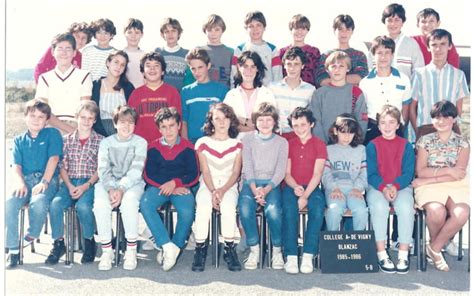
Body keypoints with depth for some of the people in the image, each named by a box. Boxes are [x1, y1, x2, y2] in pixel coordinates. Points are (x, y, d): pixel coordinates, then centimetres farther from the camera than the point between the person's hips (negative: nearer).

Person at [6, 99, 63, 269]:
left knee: (38, 202, -36)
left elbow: (54, 158, -3)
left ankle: (32, 235, -5)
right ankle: (13, 249, -18)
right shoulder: (19, 140, 19)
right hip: (26, 180, 3)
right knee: (9, 203, -28)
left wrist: (44, 182, -16)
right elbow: (16, 165, 9)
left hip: (47, 180, -3)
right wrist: (20, 182, -14)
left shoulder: (52, 134, 9)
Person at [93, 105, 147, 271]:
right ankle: (106, 251, -20)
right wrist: (111, 189, -20)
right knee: (100, 203, -31)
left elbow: (136, 170, -8)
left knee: (129, 201, -36)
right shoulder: (106, 143, 11)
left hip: (132, 183, -2)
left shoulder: (140, 142, 4)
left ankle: (131, 251, -25)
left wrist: (122, 189, -24)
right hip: (108, 183, 2)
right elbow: (103, 170, -1)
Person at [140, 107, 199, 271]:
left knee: (187, 211, -33)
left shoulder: (187, 147, 3)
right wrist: (167, 186, -11)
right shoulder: (153, 147, 7)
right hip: (158, 186, 1)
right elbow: (149, 175, 3)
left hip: (181, 187, -1)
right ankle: (168, 246, -32)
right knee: (145, 204, -32)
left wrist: (175, 183, -15)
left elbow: (194, 175, 0)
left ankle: (175, 247, -12)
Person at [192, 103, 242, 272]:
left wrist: (222, 190, -16)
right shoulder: (203, 143, 8)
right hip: (207, 185, 0)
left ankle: (229, 249, -21)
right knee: (203, 207, -33)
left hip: (229, 186, 0)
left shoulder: (237, 144, 8)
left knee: (228, 207, -34)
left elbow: (236, 173, 1)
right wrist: (213, 191, -16)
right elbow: (205, 172, 1)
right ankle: (200, 249, -21)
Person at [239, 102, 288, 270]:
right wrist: (254, 189, -16)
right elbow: (247, 167, 1)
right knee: (245, 208, -30)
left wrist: (266, 189, -16)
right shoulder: (248, 140, 11)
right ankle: (254, 249, -15)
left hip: (272, 183, -1)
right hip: (251, 183, 1)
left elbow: (280, 171, 0)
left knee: (273, 210, -31)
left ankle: (277, 250, -11)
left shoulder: (282, 142, 9)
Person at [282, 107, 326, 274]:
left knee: (318, 209, -33)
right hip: (291, 187, 1)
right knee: (289, 210, -31)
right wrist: (295, 187, -13)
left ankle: (308, 255, -31)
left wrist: (305, 196, -16)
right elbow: (287, 173, 9)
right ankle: (291, 256, -33)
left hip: (312, 187, -1)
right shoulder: (289, 145, 15)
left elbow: (317, 174, -3)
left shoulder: (319, 145, 8)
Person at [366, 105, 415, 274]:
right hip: (377, 187, -1)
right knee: (379, 207, -33)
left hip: (401, 186, 1)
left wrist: (395, 187, -18)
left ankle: (403, 254, -21)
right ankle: (381, 254, -26)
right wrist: (383, 188, -19)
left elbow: (408, 172, 0)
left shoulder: (406, 146, 8)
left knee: (406, 208, -31)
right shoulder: (372, 146, 6)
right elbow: (371, 173, -1)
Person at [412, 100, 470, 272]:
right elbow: (420, 171, -2)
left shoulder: (462, 143, 10)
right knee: (437, 212, -34)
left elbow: (460, 174, -3)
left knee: (461, 213, -32)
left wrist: (429, 179, -11)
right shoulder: (425, 141, 10)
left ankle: (434, 248, -8)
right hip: (429, 187, -1)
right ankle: (437, 244, 0)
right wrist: (448, 170, -10)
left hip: (457, 186, 1)